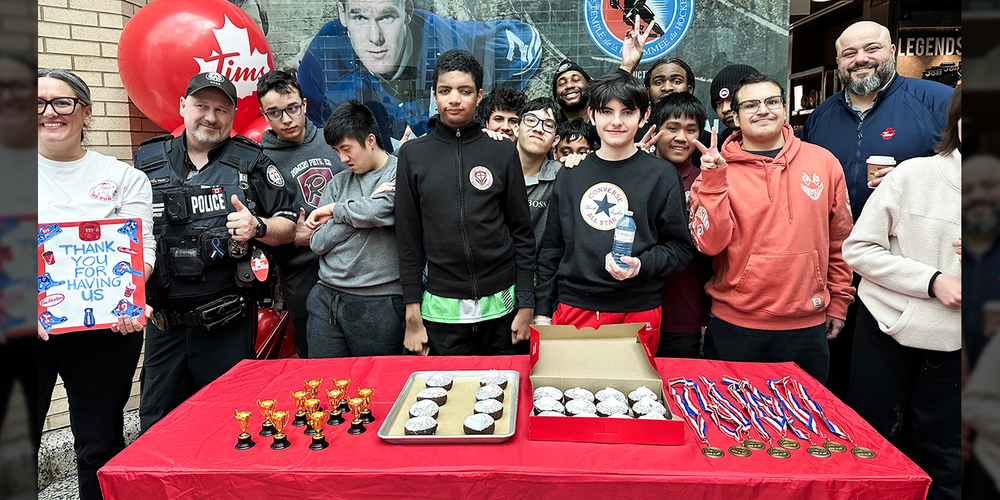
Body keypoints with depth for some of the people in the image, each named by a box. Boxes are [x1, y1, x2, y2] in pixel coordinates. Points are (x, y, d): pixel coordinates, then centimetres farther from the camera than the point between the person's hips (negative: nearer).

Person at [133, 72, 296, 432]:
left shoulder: (252, 162, 4)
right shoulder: (147, 161, 9)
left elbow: (288, 227, 5)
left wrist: (257, 227, -16)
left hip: (228, 323, -2)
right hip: (165, 321, 3)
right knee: (156, 426, 11)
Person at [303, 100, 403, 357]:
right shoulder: (339, 182, 14)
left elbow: (379, 211, -21)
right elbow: (318, 243, 7)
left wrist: (334, 209, -2)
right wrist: (361, 208, -5)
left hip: (378, 304, -5)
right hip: (326, 298, 5)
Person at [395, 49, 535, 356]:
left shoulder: (502, 152, 2)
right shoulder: (413, 154, 3)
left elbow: (522, 231, 4)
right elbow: (408, 238, 3)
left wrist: (526, 305, -1)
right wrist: (412, 314, 0)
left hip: (500, 305, 0)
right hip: (440, 308, 0)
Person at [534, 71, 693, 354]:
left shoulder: (662, 176, 0)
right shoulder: (571, 176, 8)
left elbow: (679, 248, 0)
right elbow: (552, 249, 12)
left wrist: (641, 265, -19)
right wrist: (542, 312, 8)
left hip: (637, 313, -2)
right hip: (572, 309, 2)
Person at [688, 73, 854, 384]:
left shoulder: (824, 162, 4)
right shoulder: (717, 169, -3)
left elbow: (840, 239, 11)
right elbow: (709, 244, -13)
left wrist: (838, 302, 13)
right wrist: (713, 181, -20)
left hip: (807, 326, 2)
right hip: (735, 326, -2)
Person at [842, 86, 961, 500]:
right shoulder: (914, 175, -7)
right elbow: (857, 249, -7)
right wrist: (932, 280, -16)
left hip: (952, 346, 2)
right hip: (888, 331, -1)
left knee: (942, 467, 13)